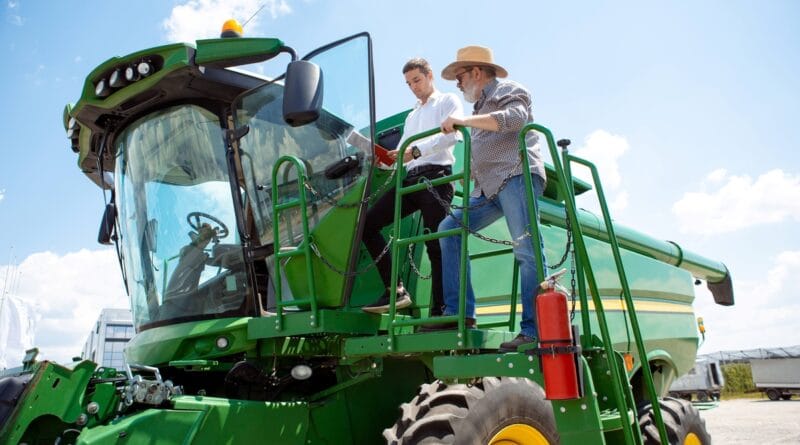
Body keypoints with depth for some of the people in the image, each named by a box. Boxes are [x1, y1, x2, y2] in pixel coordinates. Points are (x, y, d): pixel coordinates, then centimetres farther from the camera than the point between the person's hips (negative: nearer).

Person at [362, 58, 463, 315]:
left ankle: (438, 310, -8)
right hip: (409, 179, 7)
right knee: (367, 223, -6)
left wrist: (415, 151, -21)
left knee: (435, 245, -11)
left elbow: (449, 136, -9)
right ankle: (395, 290, -7)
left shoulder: (448, 101, 12)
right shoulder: (412, 116, 32)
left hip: (435, 177, -7)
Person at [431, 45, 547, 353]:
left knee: (526, 251, -15)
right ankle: (459, 312, -8)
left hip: (517, 177, -9)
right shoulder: (482, 105, 32)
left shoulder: (507, 89, 7)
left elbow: (516, 117, -17)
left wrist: (465, 120, -20)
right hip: (489, 188, 9)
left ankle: (534, 330, -16)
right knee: (450, 228, -4)